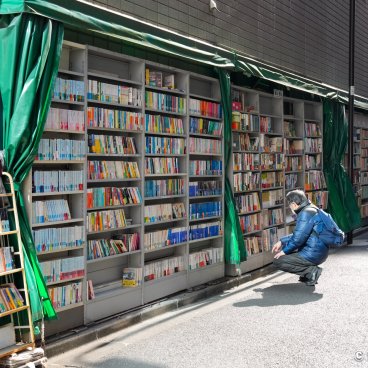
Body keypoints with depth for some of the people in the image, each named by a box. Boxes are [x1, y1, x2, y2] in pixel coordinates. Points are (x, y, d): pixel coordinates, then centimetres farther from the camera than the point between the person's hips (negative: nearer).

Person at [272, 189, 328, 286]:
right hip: (319, 253, 10)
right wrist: (281, 242, 19)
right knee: (286, 245, 26)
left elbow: (298, 239, -22)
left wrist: (284, 251, -8)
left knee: (277, 261, -7)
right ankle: (310, 269, 11)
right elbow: (298, 235, 24)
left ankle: (311, 271, -10)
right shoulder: (312, 210, 14)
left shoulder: (305, 213, -18)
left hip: (312, 255, -10)